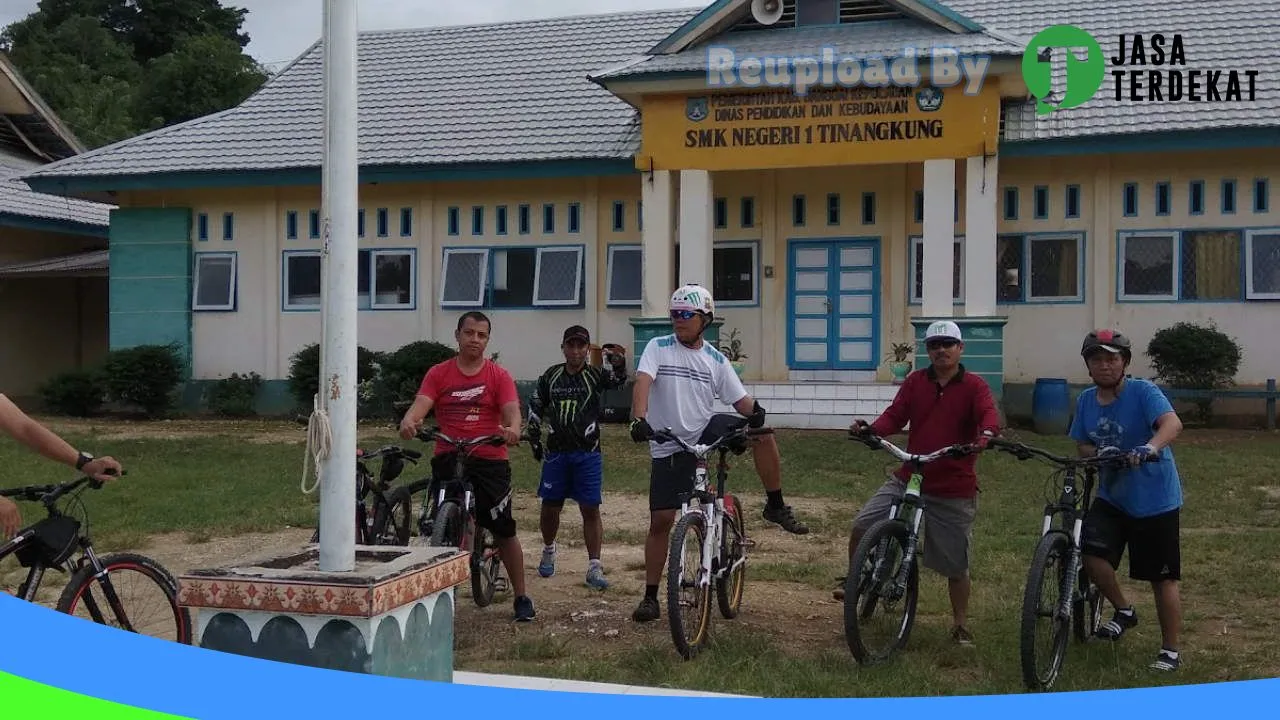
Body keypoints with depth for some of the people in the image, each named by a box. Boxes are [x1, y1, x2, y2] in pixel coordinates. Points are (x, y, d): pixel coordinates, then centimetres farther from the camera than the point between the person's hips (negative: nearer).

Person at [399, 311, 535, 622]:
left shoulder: (499, 375, 3)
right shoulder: (438, 374, 6)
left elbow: (512, 409, -10)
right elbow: (421, 404, -8)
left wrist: (512, 428, -34)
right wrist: (408, 422, -31)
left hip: (489, 459, -1)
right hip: (447, 458, 1)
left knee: (505, 530, 2)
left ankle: (521, 597, 14)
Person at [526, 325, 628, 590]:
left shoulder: (595, 375, -2)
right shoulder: (551, 376, 5)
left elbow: (617, 379, -22)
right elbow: (535, 406, 16)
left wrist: (618, 362, -43)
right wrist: (534, 434, 8)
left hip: (588, 453, -2)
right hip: (556, 452, 2)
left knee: (590, 509, -4)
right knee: (550, 507, 10)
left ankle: (594, 568, 0)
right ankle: (548, 551, 37)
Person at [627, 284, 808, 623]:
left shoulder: (716, 359, 3)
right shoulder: (659, 347, -5)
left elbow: (739, 398, 0)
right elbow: (643, 382, -20)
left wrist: (754, 409, -25)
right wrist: (639, 419, -39)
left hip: (706, 431, 2)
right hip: (668, 446, -2)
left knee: (762, 433, -21)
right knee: (661, 521, -4)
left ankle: (776, 507, -3)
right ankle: (650, 598, 9)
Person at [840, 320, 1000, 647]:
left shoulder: (974, 386, -4)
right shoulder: (915, 382, 5)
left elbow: (988, 413, -21)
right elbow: (895, 415, -2)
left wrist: (987, 433, -44)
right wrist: (871, 429, -23)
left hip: (953, 491, -3)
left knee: (956, 565, 7)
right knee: (861, 527, -10)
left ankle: (960, 624, 27)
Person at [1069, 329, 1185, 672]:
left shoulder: (1142, 391, -16)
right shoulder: (1086, 400, 2)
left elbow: (1172, 422, -33)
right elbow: (1083, 444, 10)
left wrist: (1151, 447, -53)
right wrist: (1097, 453, -14)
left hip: (1154, 499, -4)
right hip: (1111, 496, 5)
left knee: (1163, 578, 4)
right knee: (1092, 555, -15)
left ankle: (1170, 650, 20)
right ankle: (1124, 610, 13)